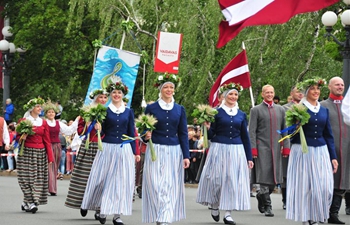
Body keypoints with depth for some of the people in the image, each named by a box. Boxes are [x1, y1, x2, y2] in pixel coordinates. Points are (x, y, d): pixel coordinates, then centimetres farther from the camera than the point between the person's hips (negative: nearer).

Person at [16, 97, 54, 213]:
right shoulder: (23, 121, 2)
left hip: (40, 153, 3)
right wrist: (22, 137, -17)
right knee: (27, 177, -10)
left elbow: (47, 140, 10)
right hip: (27, 152, -3)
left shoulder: (43, 122, 11)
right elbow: (17, 138, 7)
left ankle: (26, 203, 5)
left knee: (39, 178, -2)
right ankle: (30, 202, -8)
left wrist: (50, 157, 5)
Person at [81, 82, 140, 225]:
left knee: (121, 181, 0)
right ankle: (102, 209, 17)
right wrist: (97, 127, -19)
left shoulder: (128, 112, 8)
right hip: (107, 148, -1)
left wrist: (135, 152, 8)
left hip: (124, 149, 1)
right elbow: (102, 132, 3)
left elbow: (131, 133, 10)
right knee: (103, 179, 1)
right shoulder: (104, 111, 3)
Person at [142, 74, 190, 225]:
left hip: (174, 152, 2)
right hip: (155, 151, -2)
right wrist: (146, 136, -17)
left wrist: (186, 156, 2)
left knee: (170, 186, -1)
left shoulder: (180, 109, 9)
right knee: (156, 186, -7)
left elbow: (183, 134, 8)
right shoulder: (151, 108, 3)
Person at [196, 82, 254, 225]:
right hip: (219, 149, -2)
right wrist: (207, 127, -20)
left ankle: (228, 213, 4)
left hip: (236, 151, 2)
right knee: (216, 179, 1)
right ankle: (215, 206, 24)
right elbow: (211, 135, 2)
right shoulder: (217, 112, 0)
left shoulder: (241, 115, 10)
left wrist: (249, 158, 10)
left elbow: (245, 137, 13)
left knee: (233, 180, 0)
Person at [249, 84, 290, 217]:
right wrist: (253, 149, -10)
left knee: (275, 179, 5)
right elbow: (252, 131, -2)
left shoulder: (280, 110, 14)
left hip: (276, 149, 4)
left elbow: (285, 130, 14)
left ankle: (261, 197, 27)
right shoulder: (256, 110, 2)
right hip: (262, 148, -4)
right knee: (264, 178, -8)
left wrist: (286, 147, 5)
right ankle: (267, 206, -5)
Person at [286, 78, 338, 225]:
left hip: (321, 152, 4)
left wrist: (333, 157, 11)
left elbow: (328, 135, 15)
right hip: (303, 152, -4)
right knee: (304, 186, 0)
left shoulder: (324, 110, 12)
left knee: (323, 187, -2)